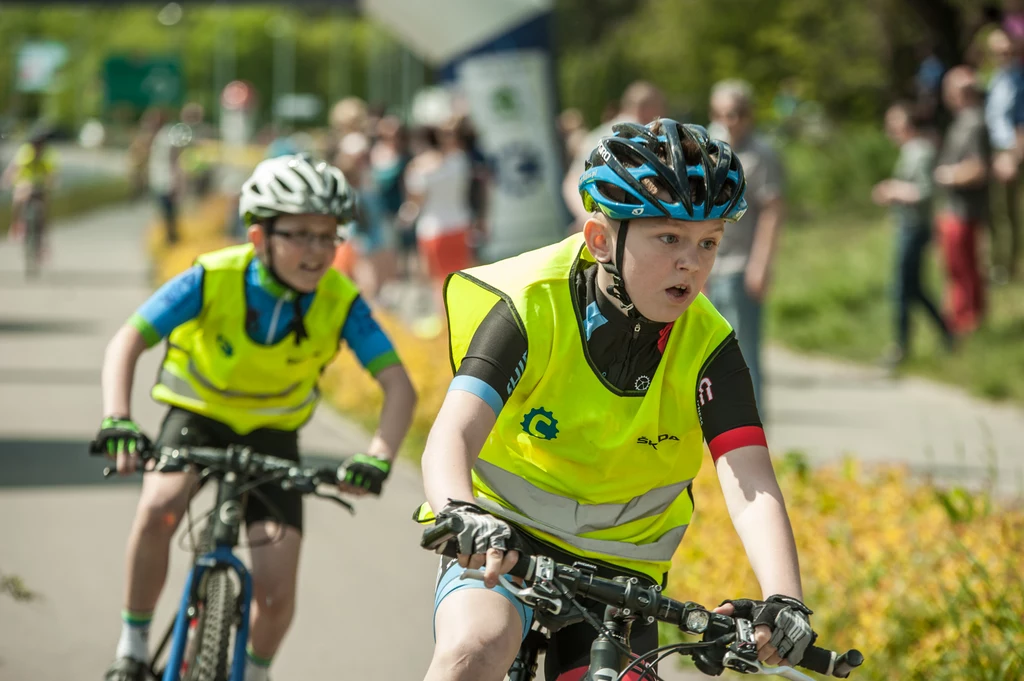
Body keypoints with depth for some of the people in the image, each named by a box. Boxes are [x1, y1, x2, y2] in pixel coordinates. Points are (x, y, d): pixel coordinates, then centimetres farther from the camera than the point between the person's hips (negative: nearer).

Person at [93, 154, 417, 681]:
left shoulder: (341, 302, -22)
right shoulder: (214, 278, -25)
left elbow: (398, 385, -25)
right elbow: (128, 341, -29)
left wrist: (378, 459, -43)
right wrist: (116, 419, -47)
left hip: (272, 435, 1)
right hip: (198, 416, -1)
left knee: (276, 592, -10)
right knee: (157, 510, -32)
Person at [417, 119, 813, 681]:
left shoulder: (707, 348, -15)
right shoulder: (531, 308, -21)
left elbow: (751, 488, -26)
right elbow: (450, 436, -33)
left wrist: (783, 601, -44)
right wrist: (461, 515, -56)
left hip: (618, 568, 3)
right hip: (502, 544, -3)